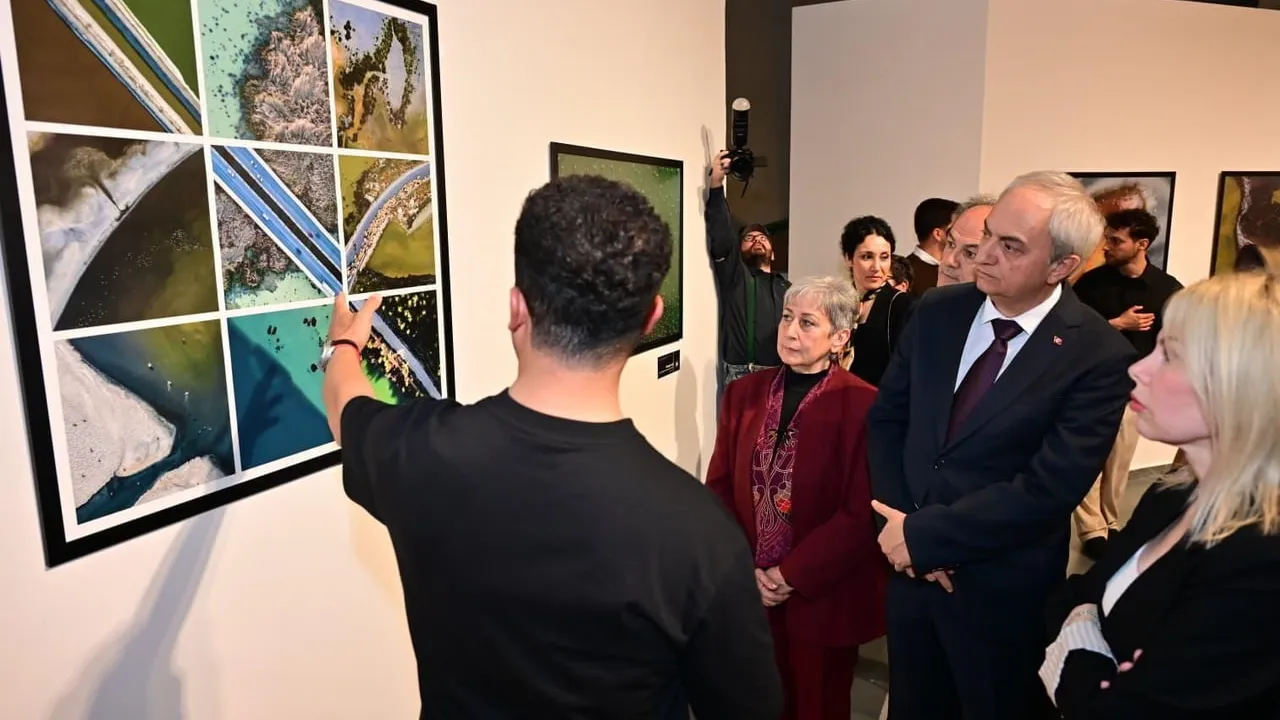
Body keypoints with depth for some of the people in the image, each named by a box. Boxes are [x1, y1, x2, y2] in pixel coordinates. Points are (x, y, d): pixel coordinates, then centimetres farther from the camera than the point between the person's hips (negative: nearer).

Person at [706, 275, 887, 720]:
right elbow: (720, 488, 2)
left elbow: (862, 515, -14)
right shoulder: (745, 392, 2)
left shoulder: (863, 406, -12)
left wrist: (792, 575, -14)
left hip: (823, 596, -3)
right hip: (749, 590, 3)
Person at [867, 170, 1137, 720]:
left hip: (1003, 592, -4)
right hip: (910, 568, 4)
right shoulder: (938, 312, -3)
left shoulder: (1100, 356, -17)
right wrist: (899, 524, -10)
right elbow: (886, 418, 2)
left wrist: (923, 535, -18)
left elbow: (1047, 489, -21)